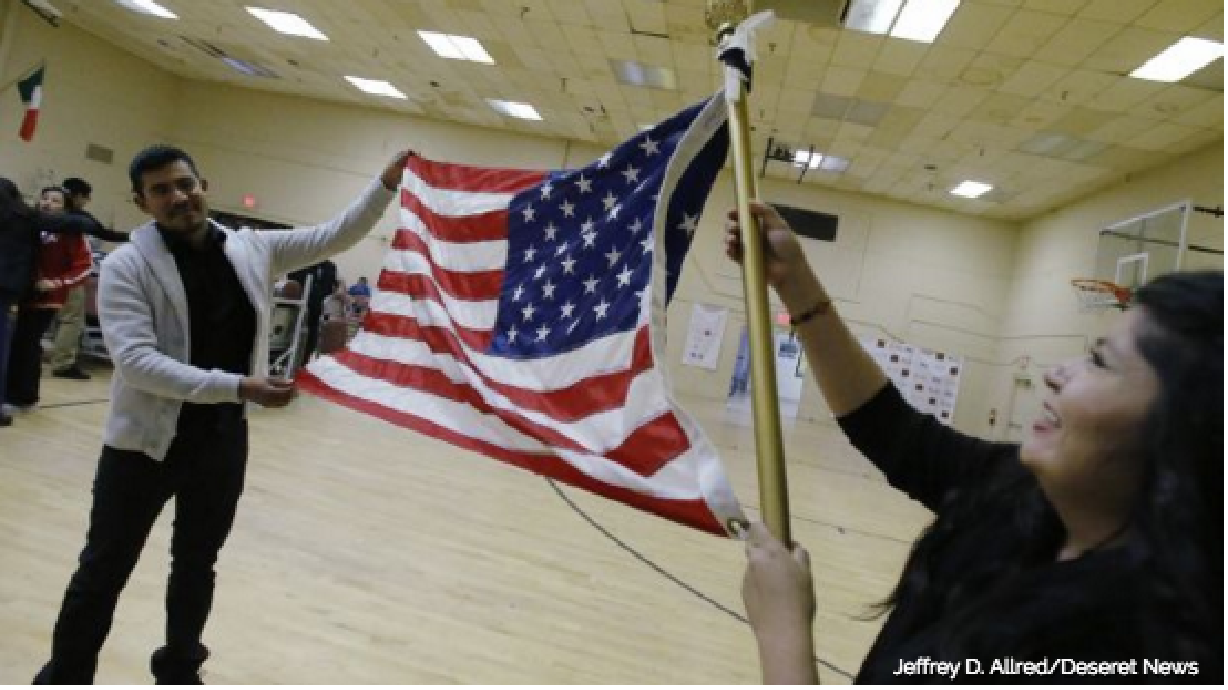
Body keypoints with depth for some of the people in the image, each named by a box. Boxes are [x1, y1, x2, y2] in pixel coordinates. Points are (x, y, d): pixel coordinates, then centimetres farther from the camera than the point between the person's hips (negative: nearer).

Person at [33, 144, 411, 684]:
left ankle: (178, 669, 42)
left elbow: (334, 235, 5)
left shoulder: (253, 250, 0)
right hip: (146, 439, -4)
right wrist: (237, 386, -30)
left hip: (223, 439, 4)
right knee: (105, 569, 10)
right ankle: (64, 677, 32)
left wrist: (386, 184, -6)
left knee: (198, 563, 21)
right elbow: (135, 360, -23)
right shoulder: (127, 266, -13)